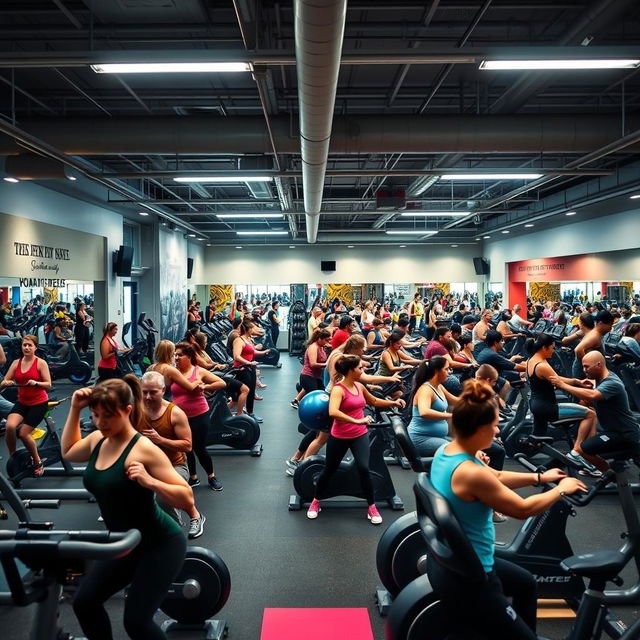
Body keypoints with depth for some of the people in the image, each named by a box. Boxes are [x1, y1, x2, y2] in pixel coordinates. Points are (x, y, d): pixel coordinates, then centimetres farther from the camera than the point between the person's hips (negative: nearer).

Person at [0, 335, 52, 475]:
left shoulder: (41, 363, -8)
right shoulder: (16, 363, 4)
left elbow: (48, 385, -10)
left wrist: (35, 383, -28)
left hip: (39, 403, -4)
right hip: (22, 402, 4)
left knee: (24, 433, -8)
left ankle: (37, 461, 17)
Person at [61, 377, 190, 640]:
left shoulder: (143, 449, -25)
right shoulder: (98, 440, -3)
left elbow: (187, 499, -24)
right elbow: (67, 452, 20)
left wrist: (149, 481, -40)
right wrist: (75, 409, 6)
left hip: (160, 544, -8)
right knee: (84, 602, 8)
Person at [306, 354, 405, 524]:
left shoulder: (359, 386, 2)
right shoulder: (338, 389, -20)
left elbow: (374, 401, 21)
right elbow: (333, 412, -38)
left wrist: (393, 403, 9)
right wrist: (356, 420, -42)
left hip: (360, 435, 5)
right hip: (339, 437, -4)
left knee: (364, 468, -12)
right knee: (329, 470, 11)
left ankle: (372, 507, 6)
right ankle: (316, 501, 35)